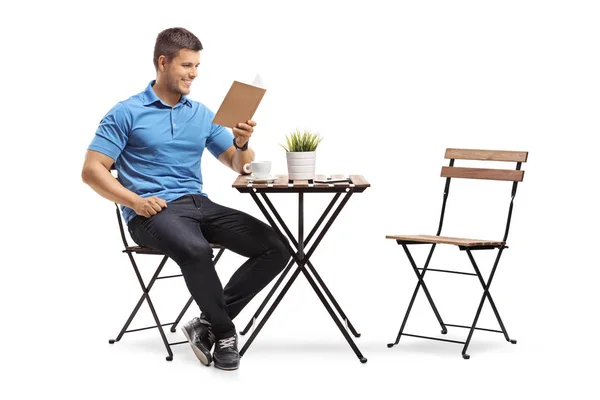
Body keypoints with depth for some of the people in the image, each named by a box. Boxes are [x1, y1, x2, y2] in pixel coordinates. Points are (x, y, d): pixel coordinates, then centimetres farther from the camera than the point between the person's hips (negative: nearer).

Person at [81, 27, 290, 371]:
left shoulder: (203, 115, 15)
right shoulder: (127, 113, 0)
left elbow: (241, 167, 15)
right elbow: (92, 170, -5)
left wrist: (242, 143, -8)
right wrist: (136, 201, -17)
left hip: (199, 204, 6)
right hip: (153, 211, -6)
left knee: (275, 249, -13)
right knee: (196, 251, -39)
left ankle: (209, 322, -6)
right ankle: (225, 330, -15)